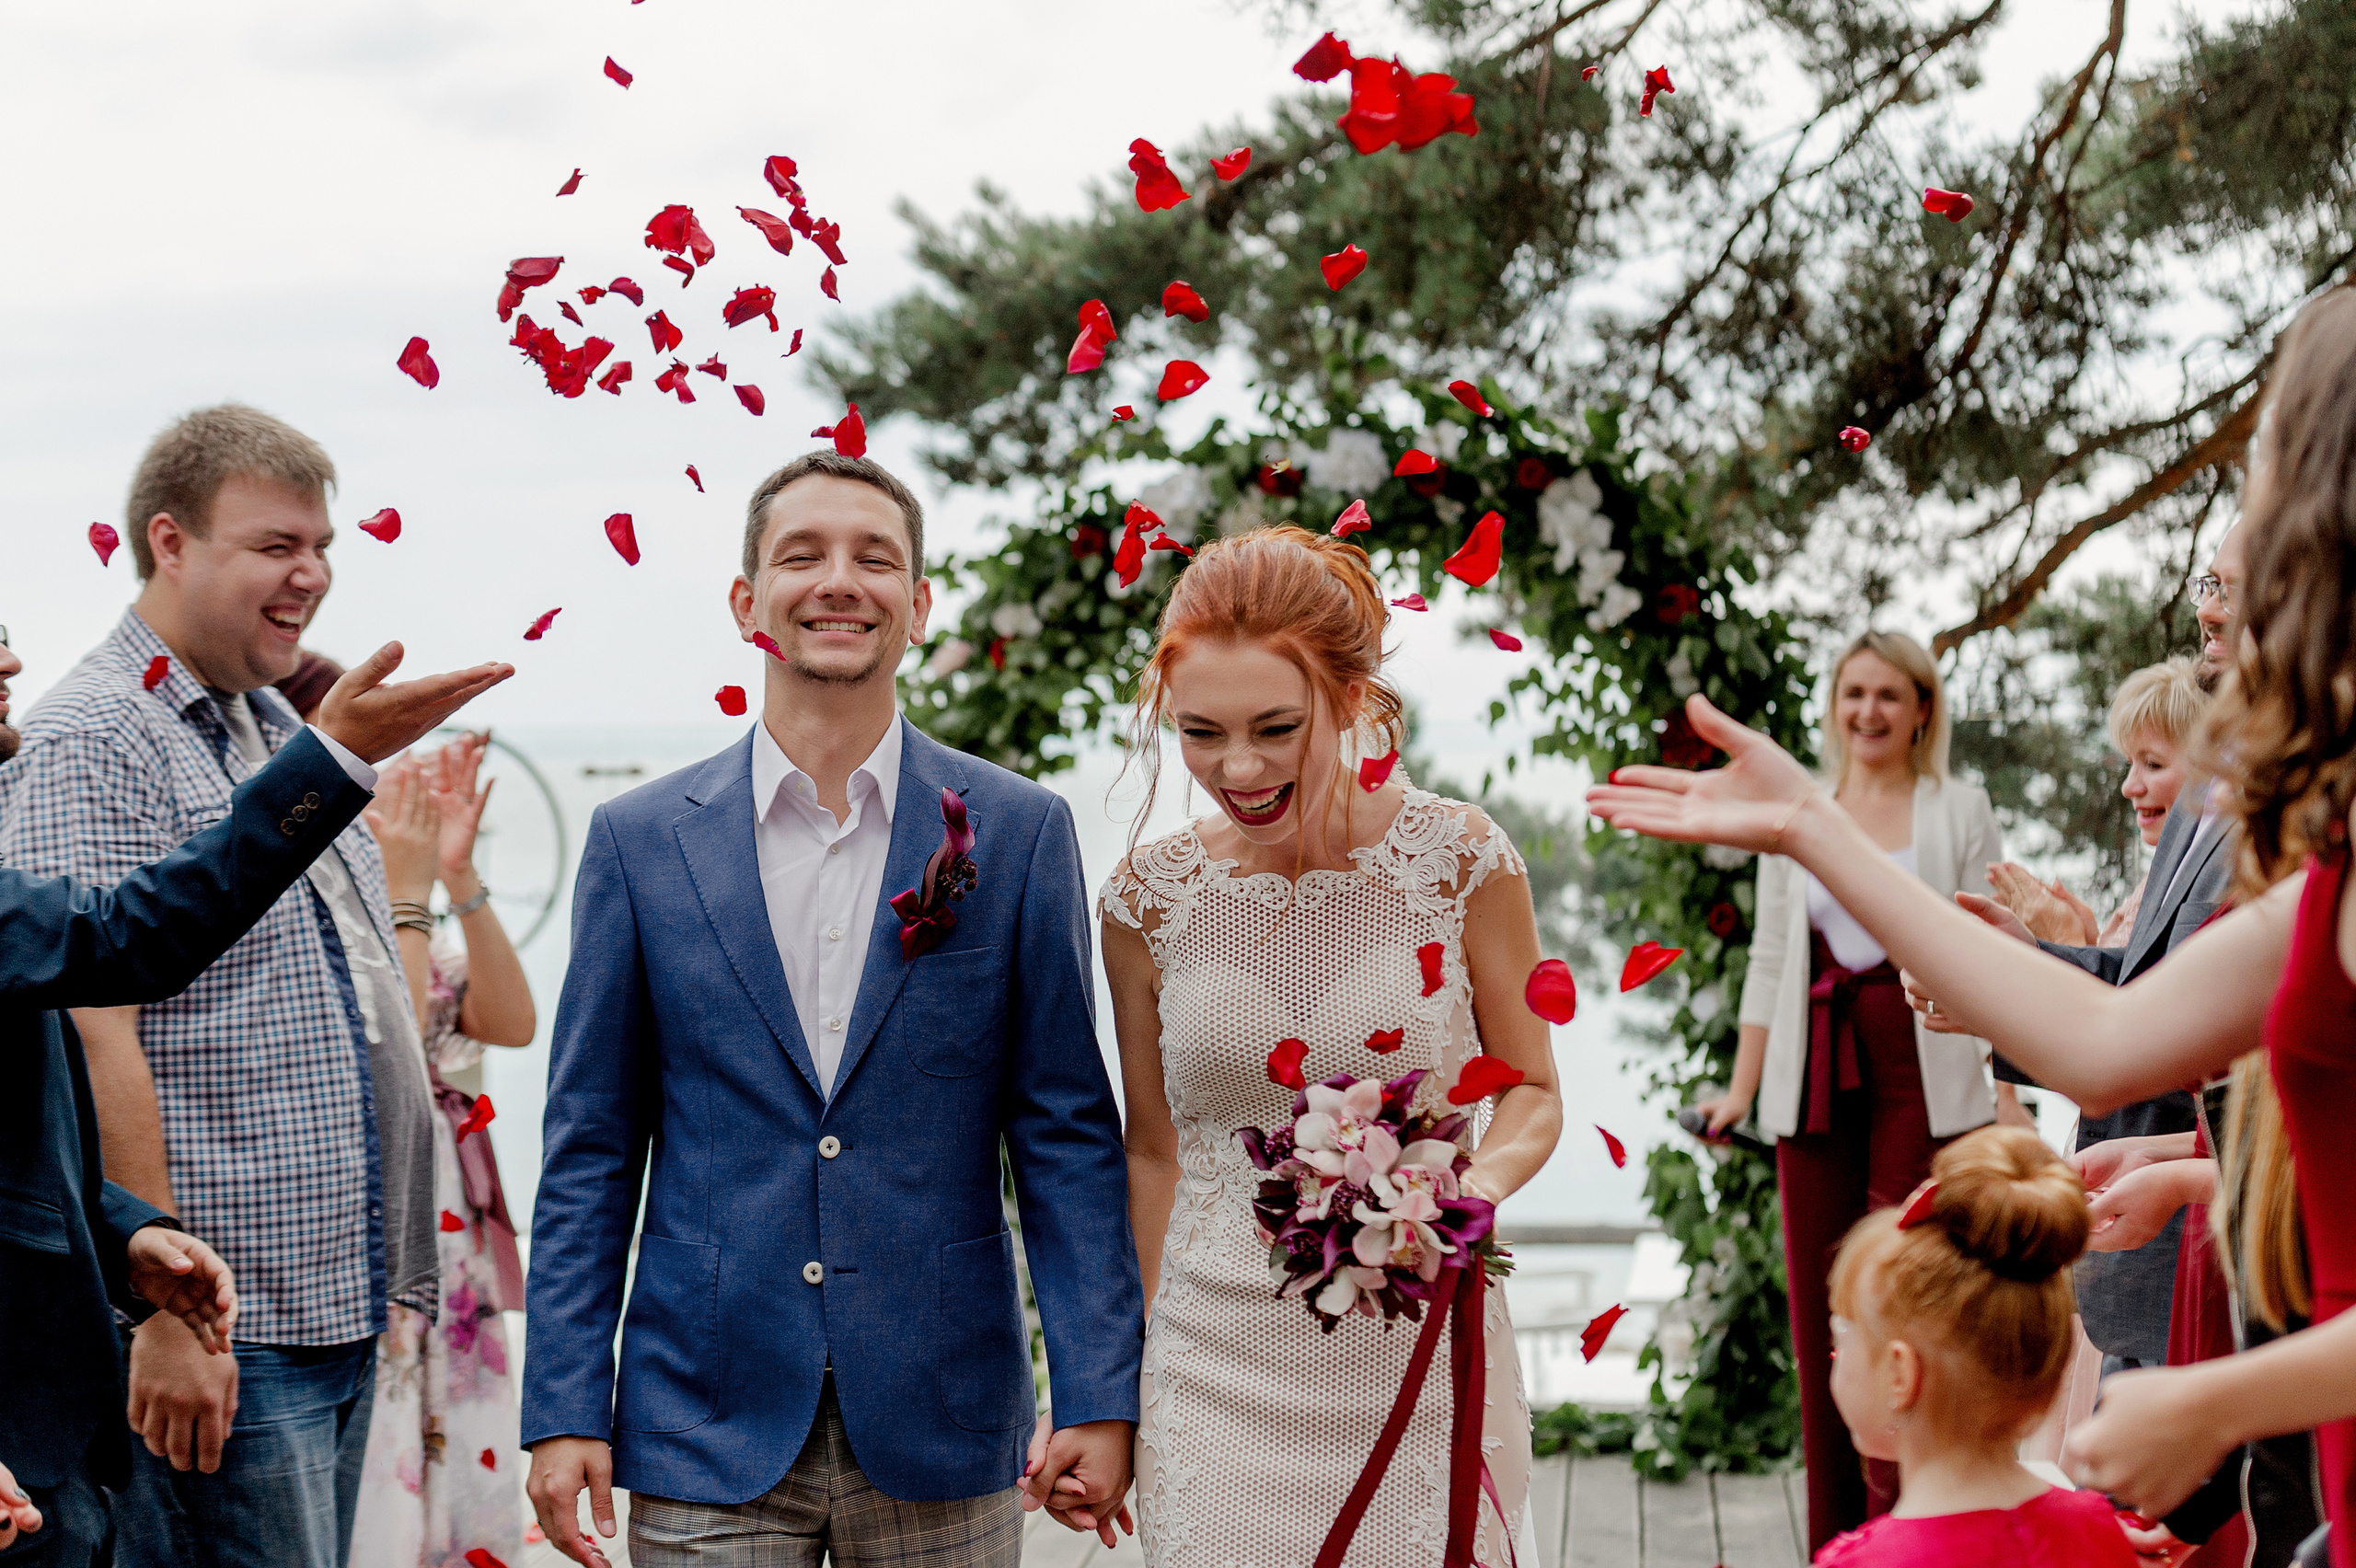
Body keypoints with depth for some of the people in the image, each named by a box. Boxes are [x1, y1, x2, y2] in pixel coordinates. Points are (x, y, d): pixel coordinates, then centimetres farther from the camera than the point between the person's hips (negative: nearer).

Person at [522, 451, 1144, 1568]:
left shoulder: (1021, 834, 3)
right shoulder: (640, 840, 4)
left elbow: (1068, 1132, 3)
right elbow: (591, 1149, 5)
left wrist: (1099, 1396, -4)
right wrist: (564, 1410, -2)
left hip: (942, 1431, 0)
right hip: (708, 1427, 0)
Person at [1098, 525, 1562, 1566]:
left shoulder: (1460, 859, -6)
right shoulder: (1149, 900, -1)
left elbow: (1532, 1090, 4)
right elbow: (1153, 1148, 9)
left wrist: (1471, 1193, -17)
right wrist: (1119, 1383, 10)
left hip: (1429, 1362, -1)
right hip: (1221, 1371, 1)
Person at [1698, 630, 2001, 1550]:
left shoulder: (1961, 813, 6)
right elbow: (1771, 959, 16)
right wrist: (1742, 1089, 11)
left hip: (1921, 1076, -3)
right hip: (1815, 1077, 3)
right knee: (1817, 1300, 3)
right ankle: (1832, 1536, 9)